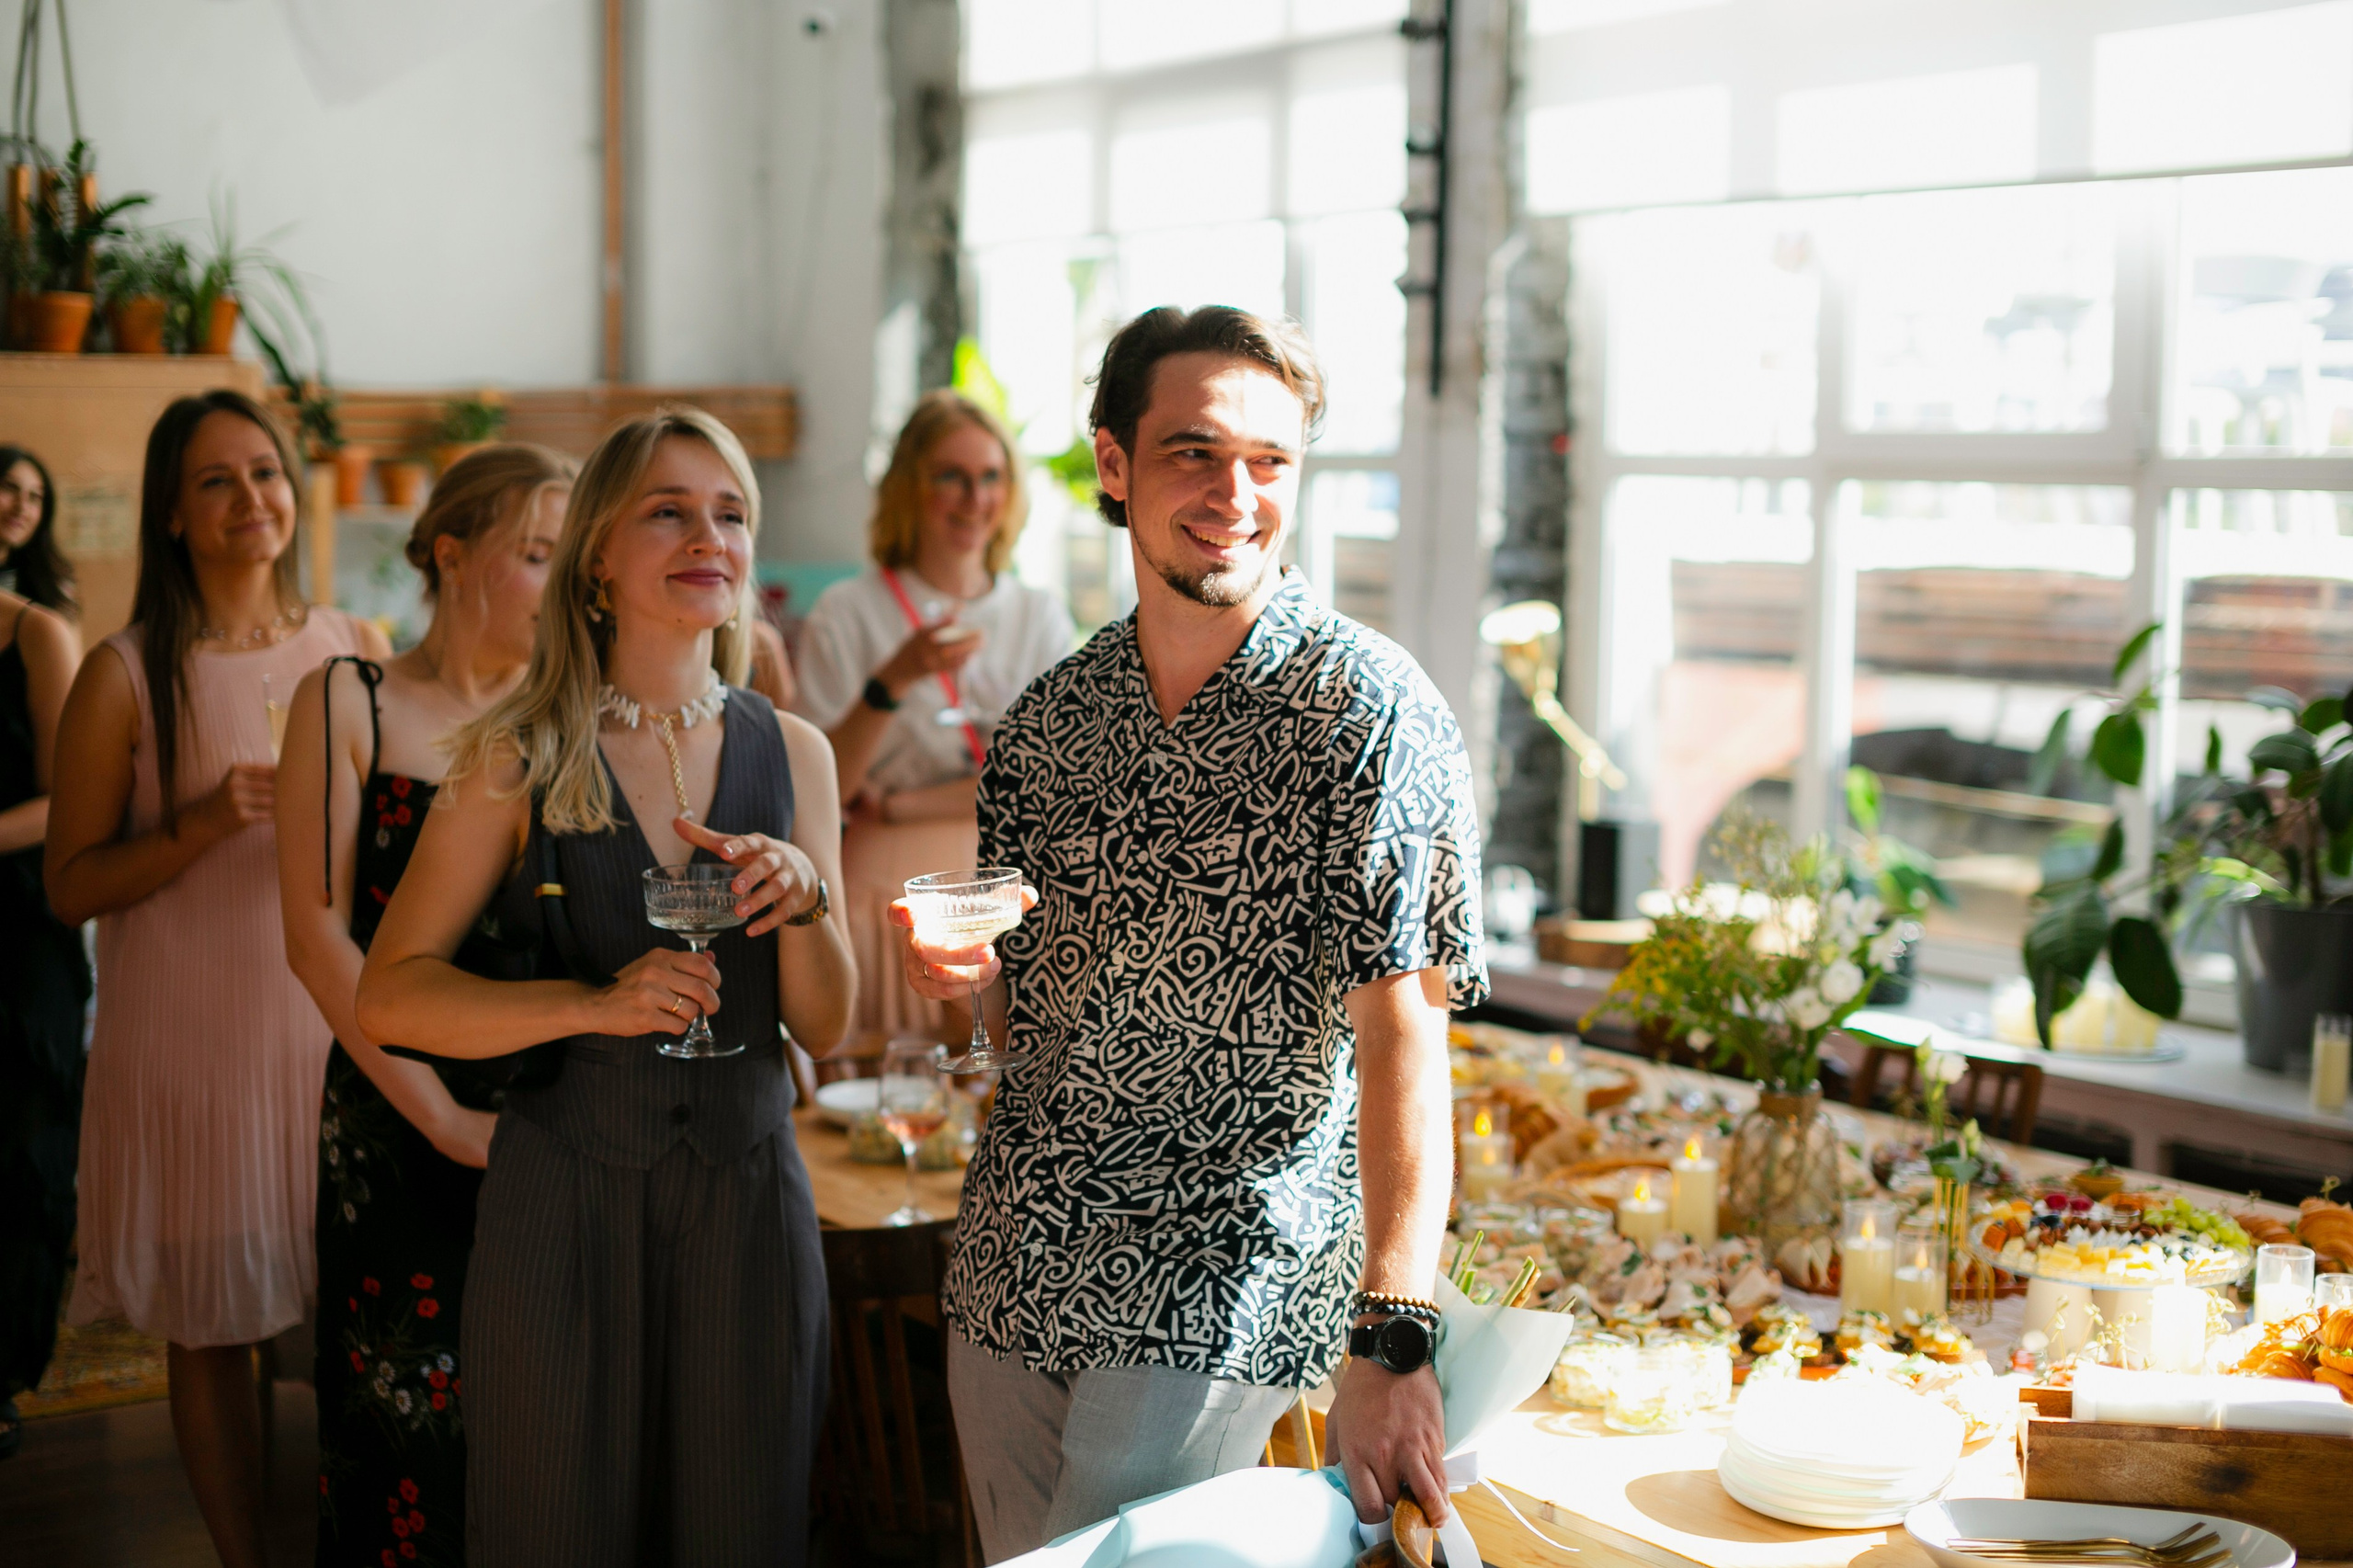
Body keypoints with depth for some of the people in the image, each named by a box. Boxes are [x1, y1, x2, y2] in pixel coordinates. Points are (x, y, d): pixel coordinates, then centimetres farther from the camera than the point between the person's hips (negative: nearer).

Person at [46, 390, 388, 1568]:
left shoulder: (356, 651, 6)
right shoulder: (125, 675, -4)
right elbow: (71, 886, -3)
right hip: (192, 1038, -2)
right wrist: (204, 825, -18)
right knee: (209, 1327, 5)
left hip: (338, 1018, 3)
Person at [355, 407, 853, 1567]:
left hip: (748, 1197, 3)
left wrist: (803, 898, -14)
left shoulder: (791, 753, 5)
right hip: (566, 1198, -2)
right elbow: (391, 998, -8)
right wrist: (595, 1003, -20)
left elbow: (825, 1026, 6)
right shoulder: (518, 760, -4)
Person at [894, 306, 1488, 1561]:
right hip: (1010, 1273, 6)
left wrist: (1392, 1342, -30)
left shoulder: (1372, 714, -13)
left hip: (1222, 1290, -6)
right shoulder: (1051, 716, 5)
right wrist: (955, 964, -8)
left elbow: (1404, 1029, -20)